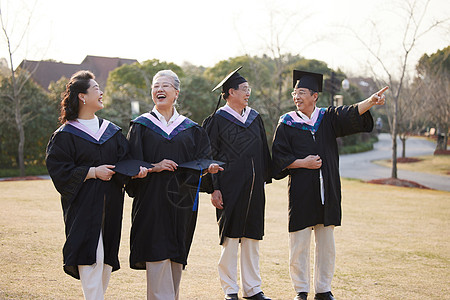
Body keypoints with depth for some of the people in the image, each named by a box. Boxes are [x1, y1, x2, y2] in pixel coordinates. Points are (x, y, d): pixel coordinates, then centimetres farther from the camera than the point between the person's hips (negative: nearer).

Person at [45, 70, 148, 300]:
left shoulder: (111, 131, 13)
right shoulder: (65, 135, -3)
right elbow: (59, 171, -8)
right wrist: (92, 172, -16)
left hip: (110, 205, 5)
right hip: (84, 206, -5)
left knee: (106, 259, 8)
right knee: (92, 258, -13)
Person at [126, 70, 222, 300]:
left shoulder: (190, 129, 12)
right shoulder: (141, 126, 5)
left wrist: (207, 168, -12)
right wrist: (154, 167, -15)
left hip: (181, 202, 3)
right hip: (151, 201, -2)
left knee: (176, 258, 5)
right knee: (158, 258, -10)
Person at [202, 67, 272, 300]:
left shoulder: (254, 117, 13)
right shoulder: (218, 120, -2)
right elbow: (210, 156, -5)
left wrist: (264, 179, 13)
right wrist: (214, 188, -11)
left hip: (253, 188, 5)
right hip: (230, 186, -5)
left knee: (252, 238, 7)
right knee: (230, 238, -2)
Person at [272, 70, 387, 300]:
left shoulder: (329, 118, 8)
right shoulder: (287, 123, 3)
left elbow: (351, 114, -10)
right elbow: (279, 158, 0)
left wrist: (371, 101, -27)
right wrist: (303, 163, -14)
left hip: (326, 190, 2)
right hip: (301, 191, -2)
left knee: (326, 243, 7)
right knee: (299, 243, 0)